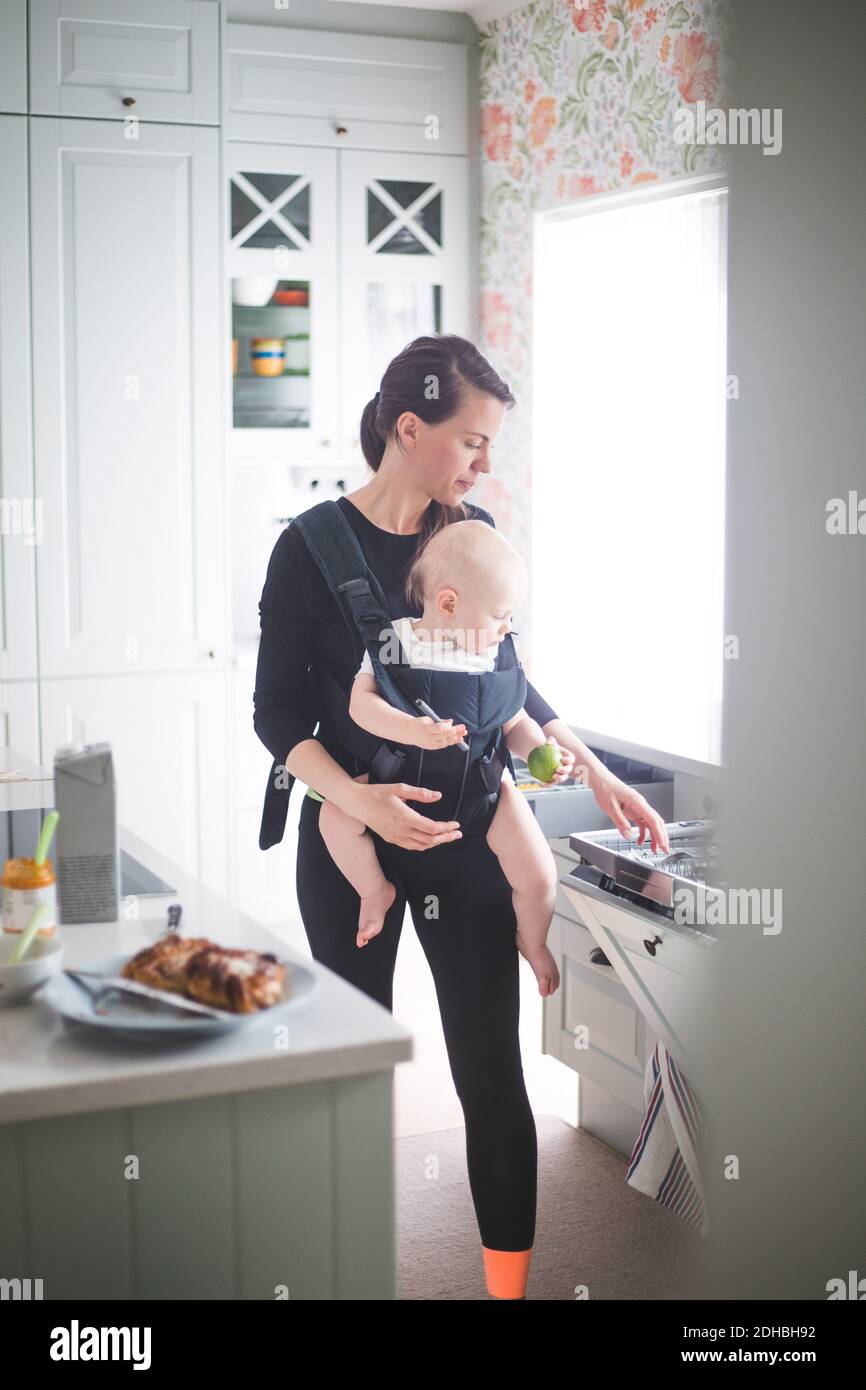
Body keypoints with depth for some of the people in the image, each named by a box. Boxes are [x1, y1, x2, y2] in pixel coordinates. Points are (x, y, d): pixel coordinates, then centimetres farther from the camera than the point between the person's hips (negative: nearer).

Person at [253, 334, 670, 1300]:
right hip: (350, 834, -2)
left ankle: (510, 1277, 13)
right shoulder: (312, 548, -9)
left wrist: (596, 775, 8)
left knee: (491, 1068, 1)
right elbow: (277, 714, -8)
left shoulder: (473, 533, 2)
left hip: (465, 834, 2)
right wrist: (359, 798, -24)